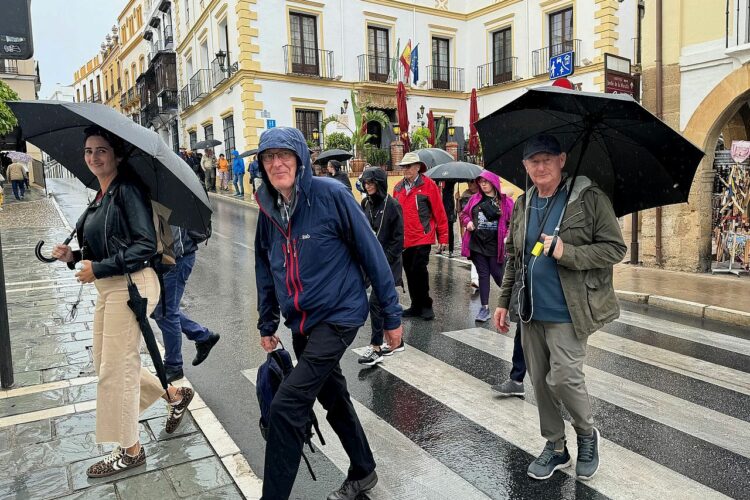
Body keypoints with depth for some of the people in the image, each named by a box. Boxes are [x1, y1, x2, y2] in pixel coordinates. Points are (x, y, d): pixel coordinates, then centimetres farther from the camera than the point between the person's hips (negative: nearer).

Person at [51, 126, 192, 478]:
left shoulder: (127, 190, -12)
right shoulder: (100, 197, 15)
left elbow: (145, 245, -20)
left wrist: (99, 268, -20)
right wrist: (73, 256, 3)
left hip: (130, 286, -9)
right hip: (108, 288, 9)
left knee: (116, 369, 0)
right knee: (104, 365, 16)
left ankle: (130, 450, 18)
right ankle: (175, 395, 33)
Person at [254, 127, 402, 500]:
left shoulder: (331, 195, -16)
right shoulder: (268, 207, 2)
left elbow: (371, 254, -13)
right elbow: (265, 267, 12)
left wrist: (391, 315, -10)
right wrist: (267, 324, 14)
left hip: (338, 315, -7)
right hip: (301, 322, 7)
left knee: (286, 406, -13)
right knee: (333, 398, 20)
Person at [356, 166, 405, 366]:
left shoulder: (392, 205, -11)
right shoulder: (366, 203, 7)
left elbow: (398, 237, -11)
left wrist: (385, 259, -15)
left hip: (388, 262, -7)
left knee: (376, 302, -10)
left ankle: (375, 348, -1)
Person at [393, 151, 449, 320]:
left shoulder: (428, 185, -5)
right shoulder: (398, 187, 9)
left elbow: (439, 212, -5)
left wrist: (443, 237, -5)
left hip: (422, 238, -5)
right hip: (404, 240, 5)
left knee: (418, 271, -8)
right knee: (410, 274, 11)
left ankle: (426, 306, 10)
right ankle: (416, 306, 25)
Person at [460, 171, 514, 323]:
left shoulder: (505, 201, -3)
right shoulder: (474, 199, 7)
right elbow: (464, 213, 18)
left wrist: (508, 236, -16)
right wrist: (468, 221, -2)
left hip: (495, 246, -3)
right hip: (477, 244, 4)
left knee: (498, 275, 2)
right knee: (483, 275, 9)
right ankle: (485, 308, 15)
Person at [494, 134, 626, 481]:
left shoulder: (589, 198, -7)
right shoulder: (522, 205, 9)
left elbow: (616, 248, -9)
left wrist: (566, 252, -22)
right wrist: (503, 301, 12)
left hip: (568, 312, -5)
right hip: (531, 311, 5)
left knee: (563, 378, -5)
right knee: (540, 381, 11)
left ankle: (588, 435, 26)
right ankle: (555, 447, 30)